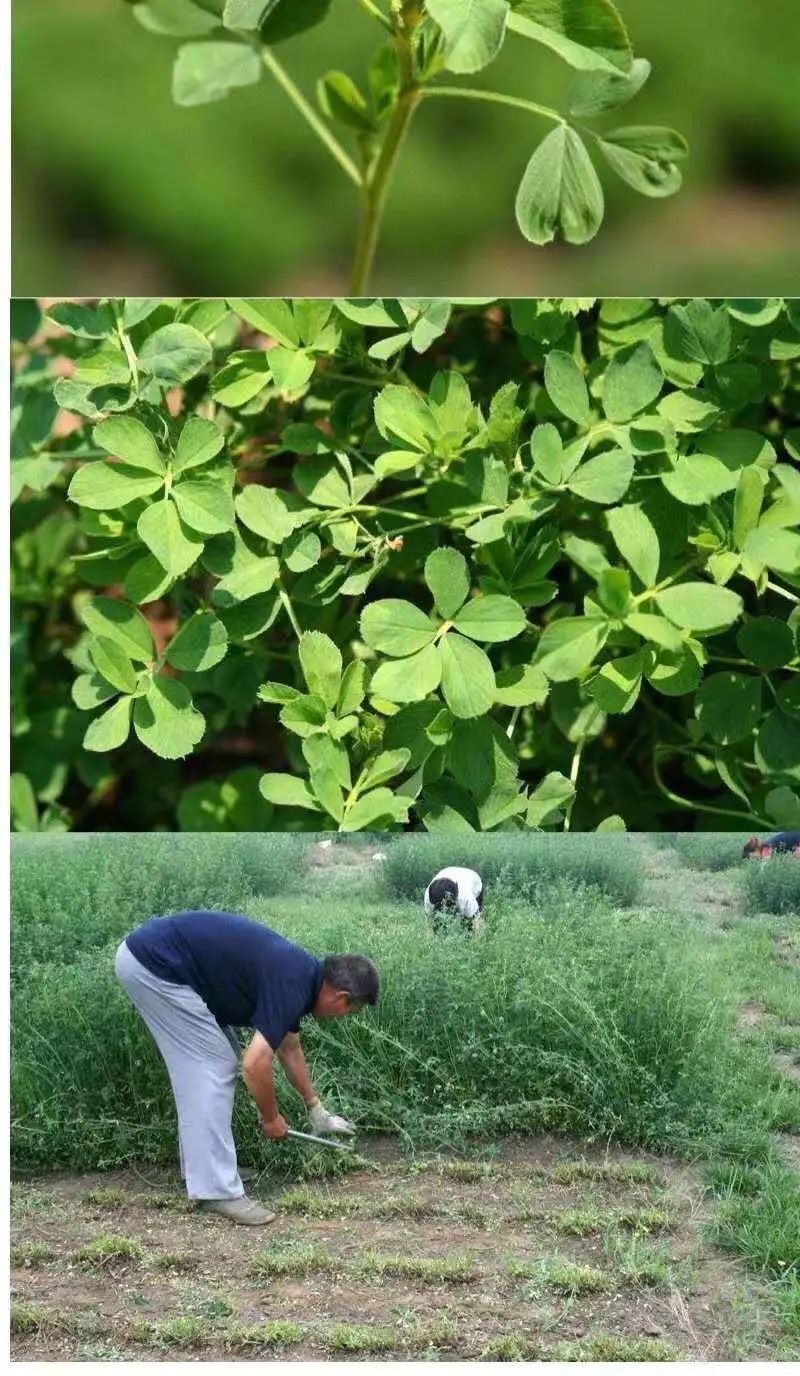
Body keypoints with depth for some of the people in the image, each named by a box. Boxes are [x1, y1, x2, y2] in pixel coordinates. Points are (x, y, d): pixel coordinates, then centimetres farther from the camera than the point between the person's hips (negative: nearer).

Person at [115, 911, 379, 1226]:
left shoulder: (299, 973, 13)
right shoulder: (291, 985, -14)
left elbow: (289, 1047, 29)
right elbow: (255, 1064, -18)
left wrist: (316, 1109, 37)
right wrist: (272, 1117, 0)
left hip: (149, 957, 10)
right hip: (153, 964, -10)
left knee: (214, 1064, 16)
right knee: (212, 1067, -6)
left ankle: (199, 1165, 25)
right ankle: (216, 1189, -4)